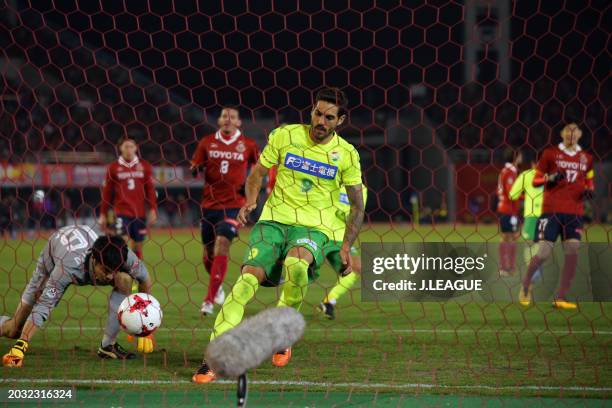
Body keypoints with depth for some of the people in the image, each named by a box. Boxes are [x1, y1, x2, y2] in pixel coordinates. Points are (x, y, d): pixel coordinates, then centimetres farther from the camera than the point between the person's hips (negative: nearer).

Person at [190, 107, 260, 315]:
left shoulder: (248, 145, 2)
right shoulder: (207, 142, 5)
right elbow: (194, 168, 10)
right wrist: (196, 170, -14)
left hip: (234, 204, -3)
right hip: (209, 203, 3)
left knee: (221, 246, -20)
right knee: (208, 253, 8)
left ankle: (209, 301, -19)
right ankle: (217, 286, 40)